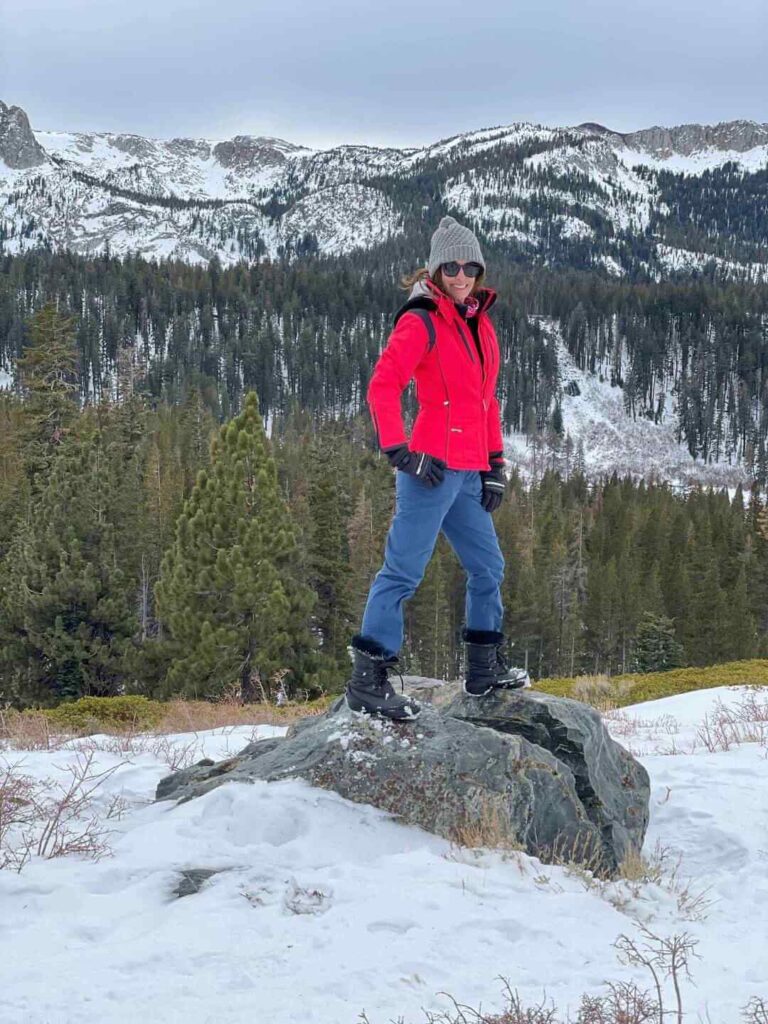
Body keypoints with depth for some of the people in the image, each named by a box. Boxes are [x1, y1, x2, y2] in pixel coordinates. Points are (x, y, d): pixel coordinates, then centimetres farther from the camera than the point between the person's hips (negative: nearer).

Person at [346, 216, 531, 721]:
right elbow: (382, 386, -16)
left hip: (468, 474, 9)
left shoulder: (480, 324, 16)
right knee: (404, 570, -8)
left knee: (488, 567, 16)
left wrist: (495, 464, 16)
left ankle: (485, 669, 29)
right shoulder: (422, 322, -8)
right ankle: (368, 679, -3)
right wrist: (400, 451, -20)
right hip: (433, 468, -9)